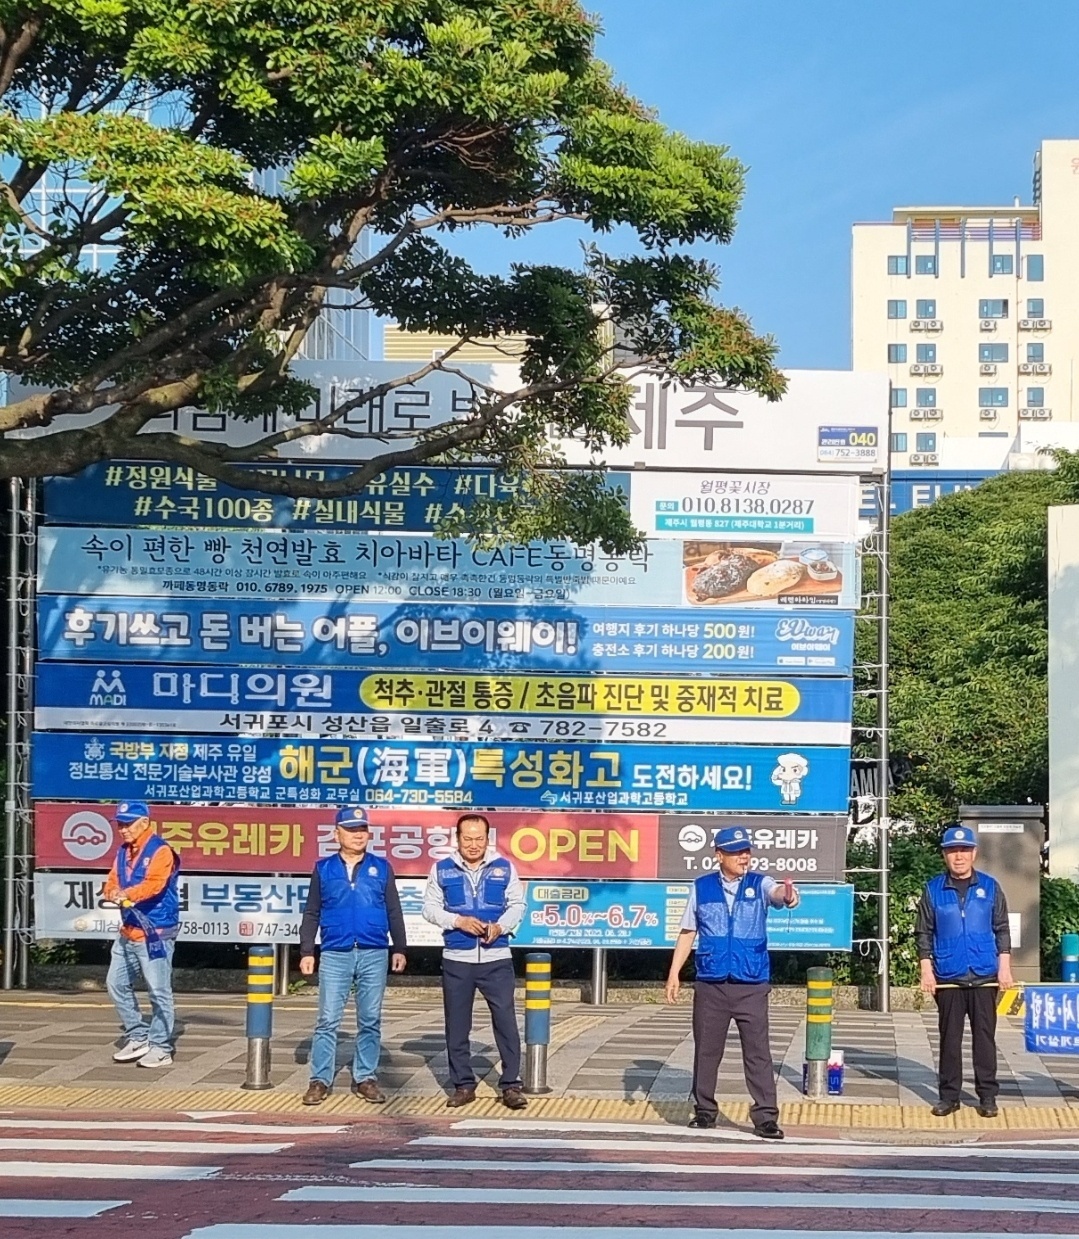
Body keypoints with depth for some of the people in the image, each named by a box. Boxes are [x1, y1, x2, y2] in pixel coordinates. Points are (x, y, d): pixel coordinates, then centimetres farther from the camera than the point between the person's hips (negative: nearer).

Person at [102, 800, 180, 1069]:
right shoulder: (123, 852, 13)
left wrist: (127, 894, -42)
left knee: (159, 992, -4)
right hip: (128, 931, 9)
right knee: (117, 985, 12)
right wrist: (111, 892, -18)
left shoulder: (160, 851, -12)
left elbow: (153, 884, -26)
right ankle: (138, 1037, 24)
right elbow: (113, 881, 6)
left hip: (155, 933, -9)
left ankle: (160, 1049, 2)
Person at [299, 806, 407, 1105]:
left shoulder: (381, 867, 7)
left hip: (374, 955, 1)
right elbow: (311, 914, 9)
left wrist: (399, 949, 6)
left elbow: (394, 912, 11)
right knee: (328, 1020, -3)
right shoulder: (323, 869, 6)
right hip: (335, 955, -1)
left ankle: (365, 1078, 12)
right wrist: (306, 952, 3)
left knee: (370, 1020, 5)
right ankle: (320, 1080, 0)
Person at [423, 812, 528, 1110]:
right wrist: (458, 921, -13)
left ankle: (511, 1084, 0)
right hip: (456, 959, 1)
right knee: (457, 1025, 7)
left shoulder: (504, 868, 4)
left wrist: (501, 926, -13)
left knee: (506, 1020, -6)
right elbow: (430, 907, 3)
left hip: (497, 958, -1)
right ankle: (463, 1085, 16)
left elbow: (517, 904, 6)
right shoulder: (442, 869, 4)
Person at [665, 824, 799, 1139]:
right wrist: (674, 973, 5)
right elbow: (688, 932, 11)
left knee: (758, 1053, -2)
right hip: (710, 985, 2)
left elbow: (776, 892, -23)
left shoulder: (759, 884, 1)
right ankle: (704, 1111, 21)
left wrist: (787, 894, -48)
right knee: (706, 1051, 8)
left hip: (752, 986, -1)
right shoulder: (701, 887, 6)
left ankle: (765, 1118, 0)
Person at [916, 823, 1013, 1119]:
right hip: (947, 977, 0)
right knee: (950, 1037, 5)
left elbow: (1002, 929, 7)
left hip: (984, 976, 0)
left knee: (984, 1036, 2)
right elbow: (924, 932, 5)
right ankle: (949, 1095, 11)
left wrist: (1004, 966, 0)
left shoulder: (990, 887, 5)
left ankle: (988, 1096, 7)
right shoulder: (933, 889, 3)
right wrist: (926, 970, -1)